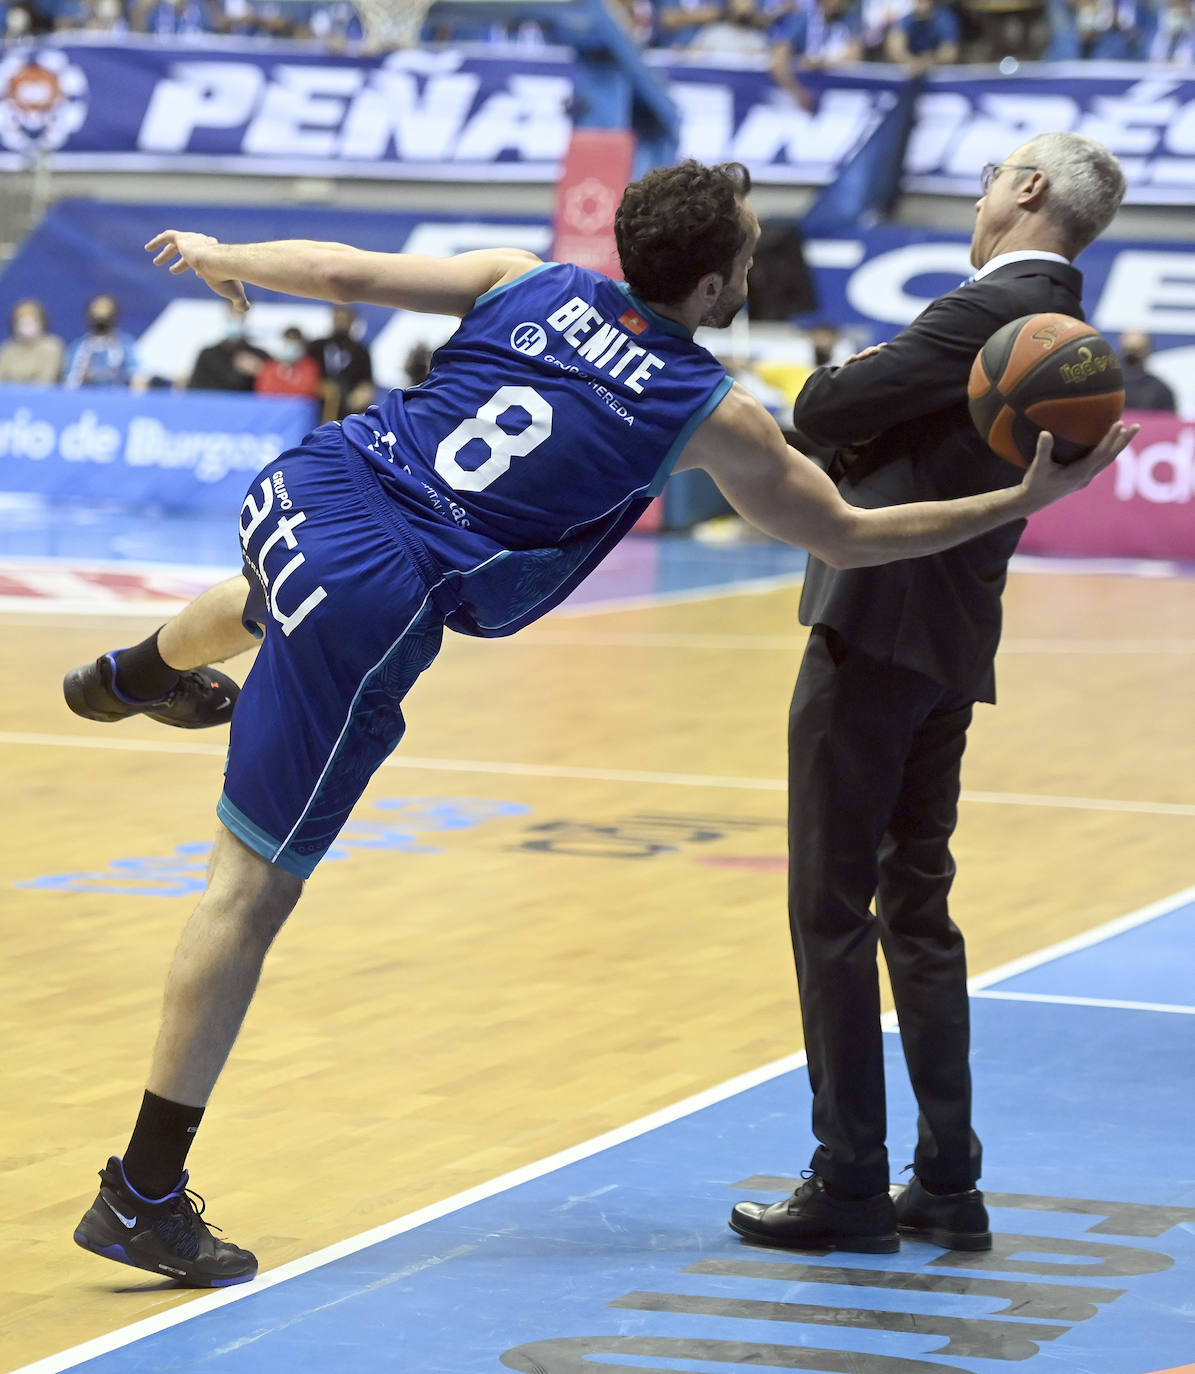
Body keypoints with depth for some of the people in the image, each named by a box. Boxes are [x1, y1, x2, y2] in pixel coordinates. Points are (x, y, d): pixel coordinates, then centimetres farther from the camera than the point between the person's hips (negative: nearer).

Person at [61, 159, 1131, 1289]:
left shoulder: (527, 282, 7)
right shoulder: (713, 415, -3)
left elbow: (343, 272, 7)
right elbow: (850, 537, 5)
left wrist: (218, 258, 26)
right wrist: (1024, 499, 11)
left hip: (300, 486, 6)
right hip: (377, 608, -6)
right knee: (255, 887, -3)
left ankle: (133, 675, 78)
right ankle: (143, 1197, 1)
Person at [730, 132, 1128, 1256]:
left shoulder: (986, 314, -15)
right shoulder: (1063, 331, 13)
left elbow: (821, 414, -17)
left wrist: (847, 377, 4)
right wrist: (863, 439, 1)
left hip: (877, 629, -9)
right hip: (953, 646, 9)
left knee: (832, 908, -3)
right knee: (915, 903, 15)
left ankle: (850, 1183, 0)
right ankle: (946, 1183, 18)